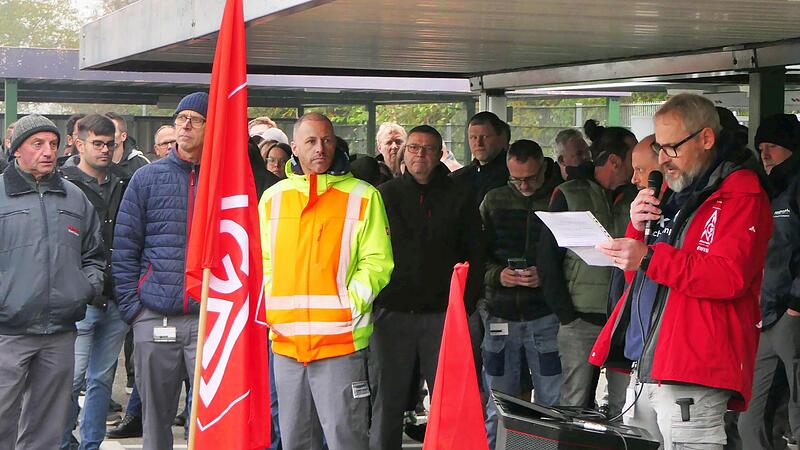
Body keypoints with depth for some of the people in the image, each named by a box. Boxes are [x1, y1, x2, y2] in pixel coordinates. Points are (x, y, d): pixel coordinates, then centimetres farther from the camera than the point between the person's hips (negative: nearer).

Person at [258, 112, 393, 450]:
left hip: (340, 341, -4)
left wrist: (350, 304, -15)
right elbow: (262, 264, 18)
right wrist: (263, 309, 3)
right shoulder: (274, 198, 12)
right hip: (286, 342, 4)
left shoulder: (363, 197, 1)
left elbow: (377, 263, -2)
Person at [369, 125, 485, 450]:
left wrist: (465, 305, 1)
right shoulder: (383, 196, 8)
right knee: (387, 401, 3)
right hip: (392, 312, 0)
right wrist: (371, 301, -2)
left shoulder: (459, 198, 8)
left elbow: (475, 255, 9)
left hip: (443, 314, 0)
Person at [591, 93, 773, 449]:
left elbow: (730, 276, -19)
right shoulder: (676, 191, 21)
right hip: (644, 369, 9)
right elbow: (639, 273, 24)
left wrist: (650, 258, -23)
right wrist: (638, 229, 4)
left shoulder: (742, 194, -6)